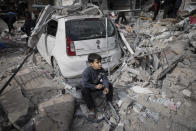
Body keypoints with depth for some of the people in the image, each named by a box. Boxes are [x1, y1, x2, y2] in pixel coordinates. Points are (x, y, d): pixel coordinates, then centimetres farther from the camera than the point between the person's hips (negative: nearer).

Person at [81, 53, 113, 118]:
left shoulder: (102, 70, -13)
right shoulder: (87, 71, -28)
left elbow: (105, 79, -14)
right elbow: (84, 84, -32)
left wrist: (106, 87, -34)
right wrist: (95, 86, -34)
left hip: (98, 85, 4)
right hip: (89, 87, -4)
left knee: (109, 85, -12)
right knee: (84, 90, -35)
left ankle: (109, 102, 8)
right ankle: (91, 108, -18)